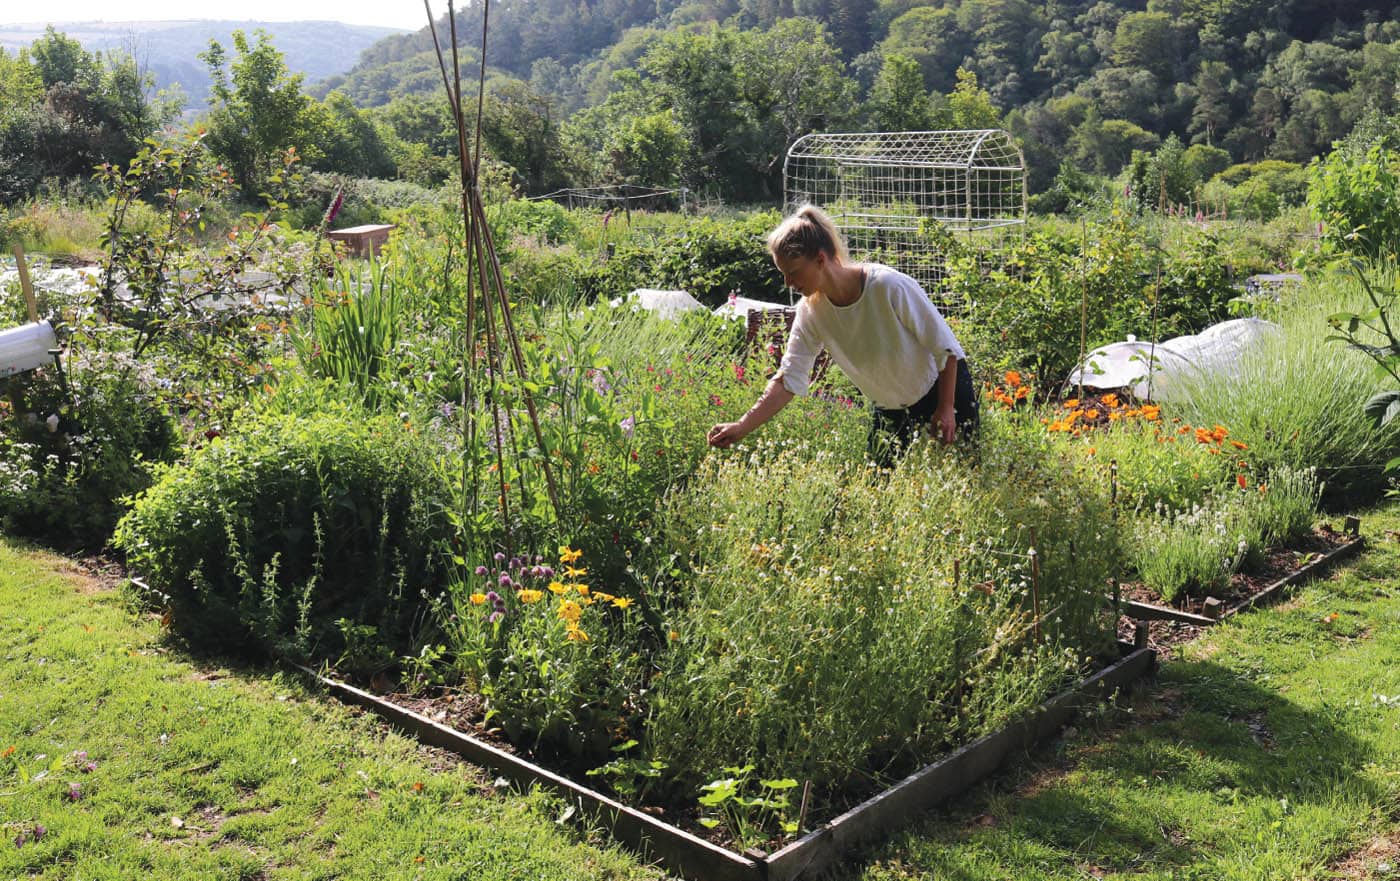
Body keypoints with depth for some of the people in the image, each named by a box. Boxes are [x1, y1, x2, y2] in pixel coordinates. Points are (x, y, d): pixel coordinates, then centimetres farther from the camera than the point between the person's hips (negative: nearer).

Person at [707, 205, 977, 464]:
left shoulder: (889, 286, -32)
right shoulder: (811, 312, -16)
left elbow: (945, 347, -21)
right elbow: (788, 380, -14)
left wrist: (945, 408, -16)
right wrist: (742, 427, -24)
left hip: (946, 387, -5)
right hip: (890, 409, 5)